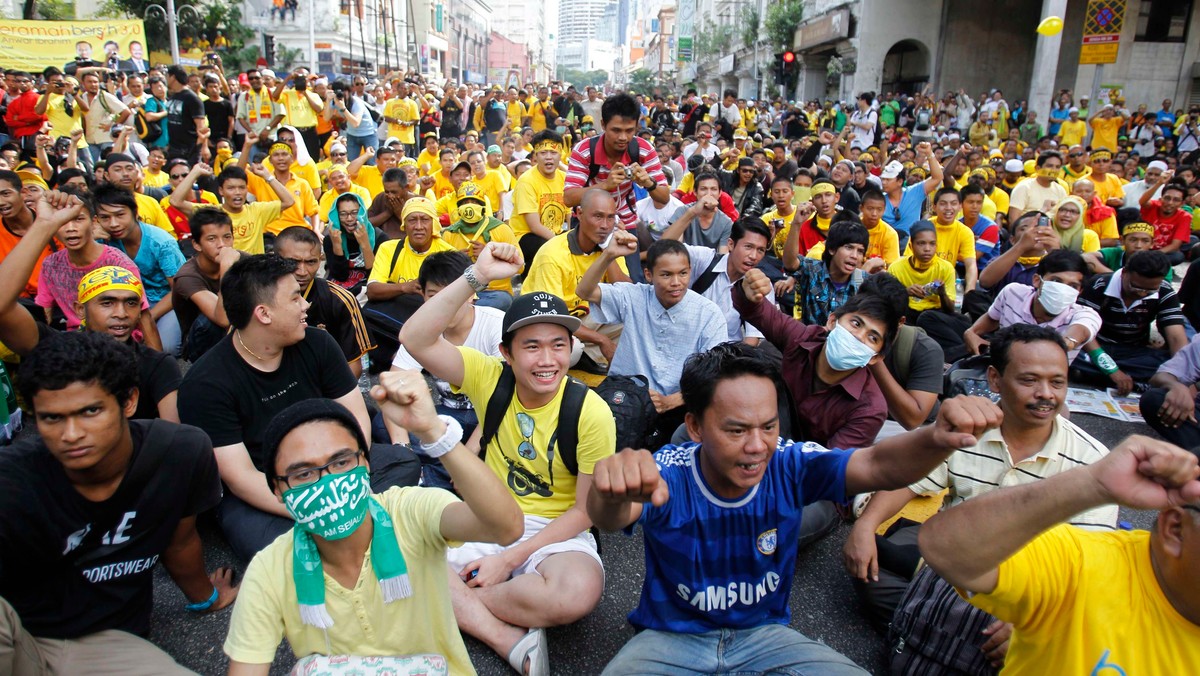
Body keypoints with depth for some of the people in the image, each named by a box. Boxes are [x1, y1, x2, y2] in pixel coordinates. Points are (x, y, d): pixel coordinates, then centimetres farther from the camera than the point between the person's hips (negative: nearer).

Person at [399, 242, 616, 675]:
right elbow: (415, 339, -20)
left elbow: (587, 509, -9)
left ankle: (453, 601, -11)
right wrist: (477, 276, -28)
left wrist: (511, 559, -15)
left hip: (555, 533, -2)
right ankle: (512, 640, -18)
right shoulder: (489, 378, -6)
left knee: (578, 591, -36)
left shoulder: (591, 412, -13)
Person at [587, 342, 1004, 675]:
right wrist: (613, 492, -69)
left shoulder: (790, 466, -16)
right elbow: (612, 519, -43)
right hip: (672, 637, -2)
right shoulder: (666, 475, -24)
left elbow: (878, 465, -28)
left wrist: (937, 439, -51)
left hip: (765, 633, 3)